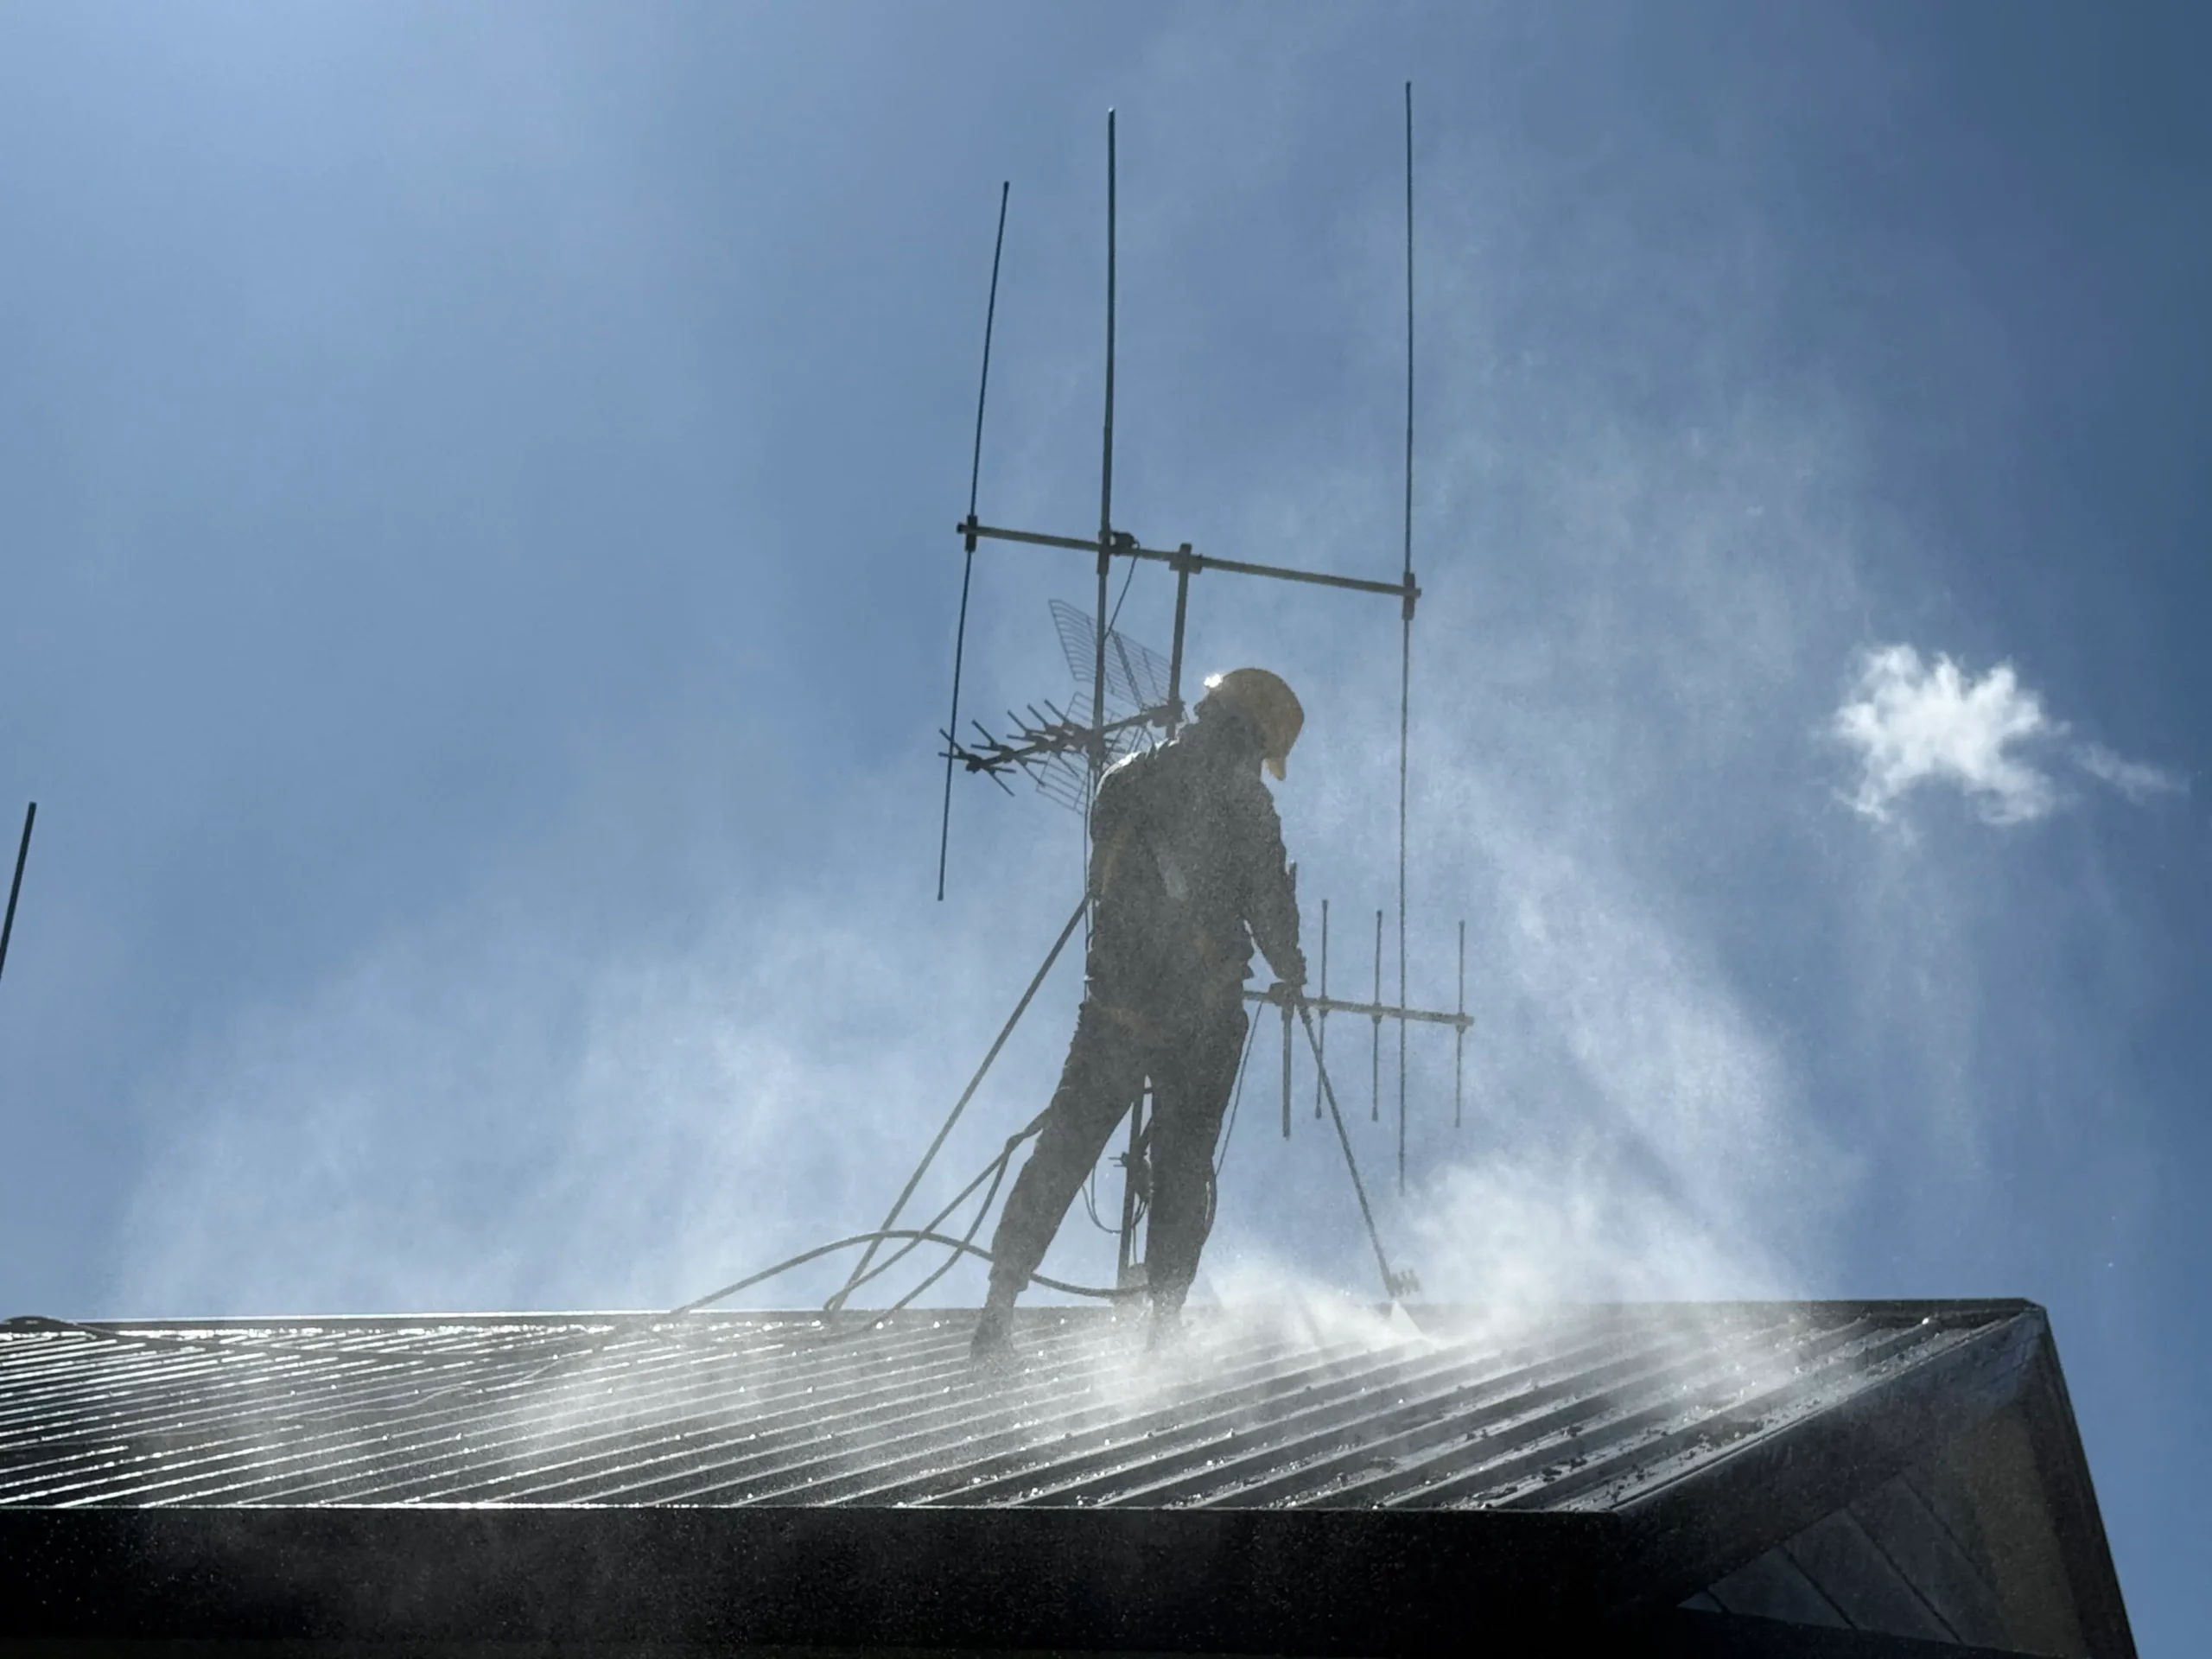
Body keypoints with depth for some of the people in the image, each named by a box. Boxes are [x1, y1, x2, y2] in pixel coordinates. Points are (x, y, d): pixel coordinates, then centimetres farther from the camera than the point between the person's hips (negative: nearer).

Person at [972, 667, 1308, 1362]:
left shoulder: (1121, 784, 4)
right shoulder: (1242, 805, -10)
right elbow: (1269, 908, -6)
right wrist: (1291, 969, 13)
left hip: (1113, 1009, 3)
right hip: (1202, 1019, -3)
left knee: (1060, 1156, 10)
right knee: (1183, 1175, 10)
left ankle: (1000, 1309, 6)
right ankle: (1164, 1323, 8)